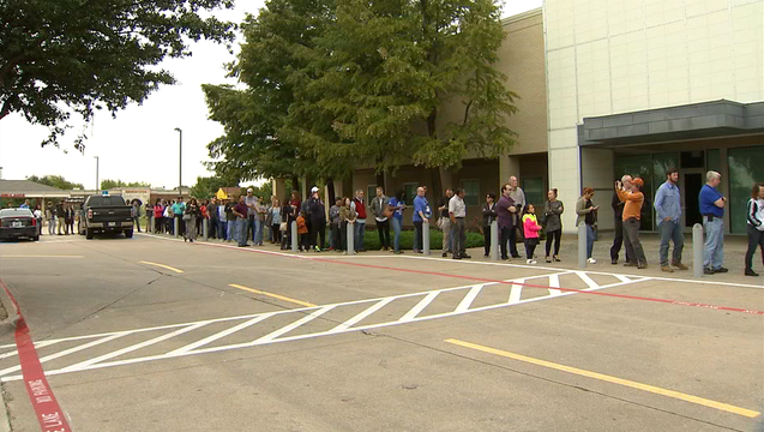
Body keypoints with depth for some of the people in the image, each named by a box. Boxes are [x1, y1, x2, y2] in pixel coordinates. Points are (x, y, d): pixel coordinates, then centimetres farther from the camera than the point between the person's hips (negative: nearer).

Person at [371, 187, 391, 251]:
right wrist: (375, 213, -3)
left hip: (385, 219, -3)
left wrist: (388, 214, -14)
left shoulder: (387, 199, -5)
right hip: (378, 219, 3)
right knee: (380, 233, 7)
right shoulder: (375, 200, 2)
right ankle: (382, 246, 15)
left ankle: (388, 246, 5)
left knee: (387, 233, -2)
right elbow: (372, 208, 11)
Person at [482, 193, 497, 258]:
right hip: (486, 225, 3)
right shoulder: (484, 205, 12)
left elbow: (496, 213, -13)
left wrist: (488, 212, -12)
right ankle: (486, 253, 12)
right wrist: (492, 211, -9)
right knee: (486, 239, 3)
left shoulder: (496, 205, 1)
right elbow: (484, 213, -5)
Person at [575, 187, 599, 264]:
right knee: (590, 238, -15)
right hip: (584, 223, -9)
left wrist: (595, 209, 9)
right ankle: (588, 257, -13)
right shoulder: (580, 201, -7)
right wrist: (588, 210, -20)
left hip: (591, 223, 9)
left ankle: (588, 257, 12)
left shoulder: (589, 201, 20)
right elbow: (578, 211, -17)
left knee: (591, 239, 6)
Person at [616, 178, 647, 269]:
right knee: (627, 243, 10)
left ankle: (642, 261, -14)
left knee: (634, 241, -15)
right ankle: (634, 261, 16)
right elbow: (622, 198, 29)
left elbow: (628, 196, -24)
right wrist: (617, 189, 23)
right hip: (625, 220, 9)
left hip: (632, 221, -9)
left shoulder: (639, 195, -9)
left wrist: (621, 189, -15)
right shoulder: (631, 193, 17)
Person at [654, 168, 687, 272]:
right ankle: (664, 264, 5)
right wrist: (665, 216, -15)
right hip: (667, 221, -8)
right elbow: (657, 205, -16)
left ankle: (676, 261, 27)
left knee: (680, 242, 12)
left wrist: (679, 214, 13)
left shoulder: (676, 188, 13)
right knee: (665, 243, -2)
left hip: (677, 220, 8)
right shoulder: (663, 189, -11)